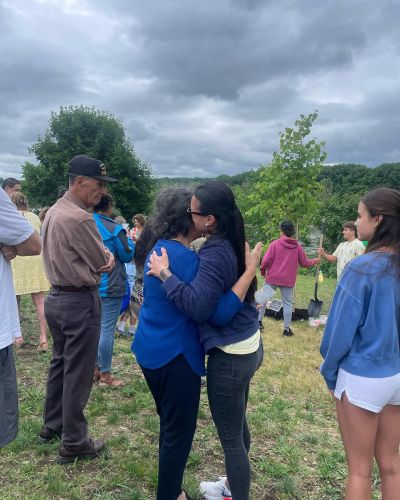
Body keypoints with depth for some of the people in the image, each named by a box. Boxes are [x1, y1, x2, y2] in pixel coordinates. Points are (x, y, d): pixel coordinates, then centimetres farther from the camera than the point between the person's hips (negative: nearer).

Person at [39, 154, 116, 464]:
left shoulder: (54, 211, 9)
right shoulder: (79, 218, -23)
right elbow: (104, 264, -14)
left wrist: (103, 253, 1)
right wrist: (108, 258, 7)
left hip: (56, 297, 10)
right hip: (81, 302, -10)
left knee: (59, 364, 21)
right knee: (78, 374, 3)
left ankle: (52, 426, 37)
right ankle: (74, 443, 17)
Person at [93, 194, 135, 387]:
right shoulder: (114, 229, -15)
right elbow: (127, 255, -5)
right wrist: (129, 240, 13)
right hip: (110, 287, -7)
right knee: (107, 330, 0)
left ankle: (94, 368, 27)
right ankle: (105, 374, 9)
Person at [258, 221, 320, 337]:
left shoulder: (275, 243, -7)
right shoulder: (298, 247, 1)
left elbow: (266, 260, -11)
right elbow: (304, 263, 9)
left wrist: (263, 271, 7)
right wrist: (315, 261, 27)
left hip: (272, 278, -1)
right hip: (288, 280, 1)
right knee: (287, 304, 9)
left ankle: (259, 320, 19)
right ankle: (287, 329, 12)